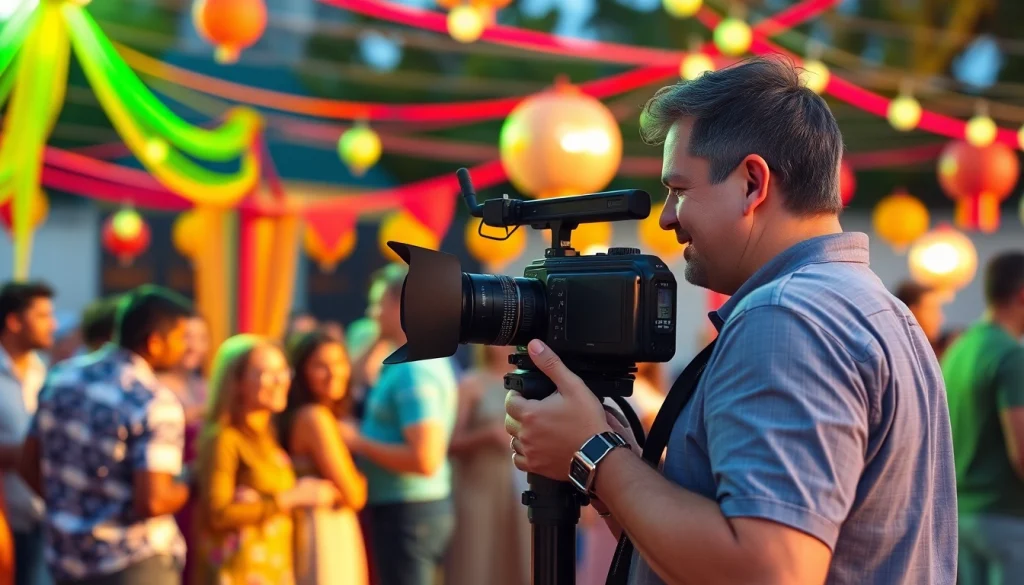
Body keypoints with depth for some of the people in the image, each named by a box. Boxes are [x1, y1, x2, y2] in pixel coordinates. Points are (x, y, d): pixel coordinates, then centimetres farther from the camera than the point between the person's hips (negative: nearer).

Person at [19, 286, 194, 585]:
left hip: (64, 557, 7)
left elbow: (30, 466, 7)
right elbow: (153, 501, -25)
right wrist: (187, 488, -5)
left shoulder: (61, 376, 1)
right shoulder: (156, 404, -19)